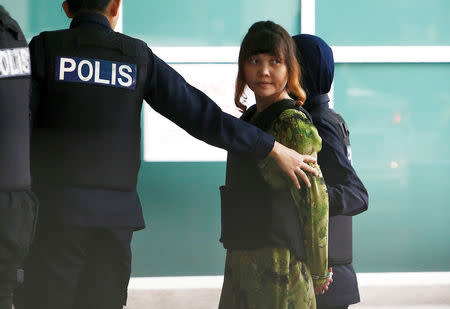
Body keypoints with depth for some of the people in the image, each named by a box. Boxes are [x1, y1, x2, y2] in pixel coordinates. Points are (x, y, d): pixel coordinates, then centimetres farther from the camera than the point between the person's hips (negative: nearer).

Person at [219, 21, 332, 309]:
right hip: (242, 261, 8)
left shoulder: (293, 124, -12)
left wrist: (318, 273, -7)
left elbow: (316, 203, -11)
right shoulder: (250, 118, 13)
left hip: (279, 264, -8)